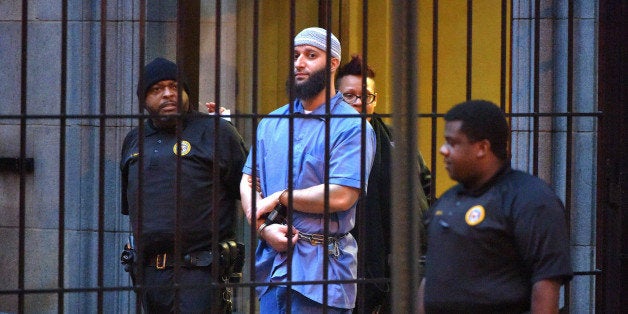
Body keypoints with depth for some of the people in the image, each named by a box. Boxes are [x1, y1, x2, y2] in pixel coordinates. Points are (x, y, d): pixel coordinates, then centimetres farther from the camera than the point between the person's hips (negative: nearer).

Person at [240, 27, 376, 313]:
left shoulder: (352, 127, -6)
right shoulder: (272, 122, 15)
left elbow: (340, 197, -17)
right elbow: (248, 182, 11)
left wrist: (279, 198, -8)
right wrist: (264, 228, -8)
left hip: (321, 266, -5)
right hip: (271, 261, 5)